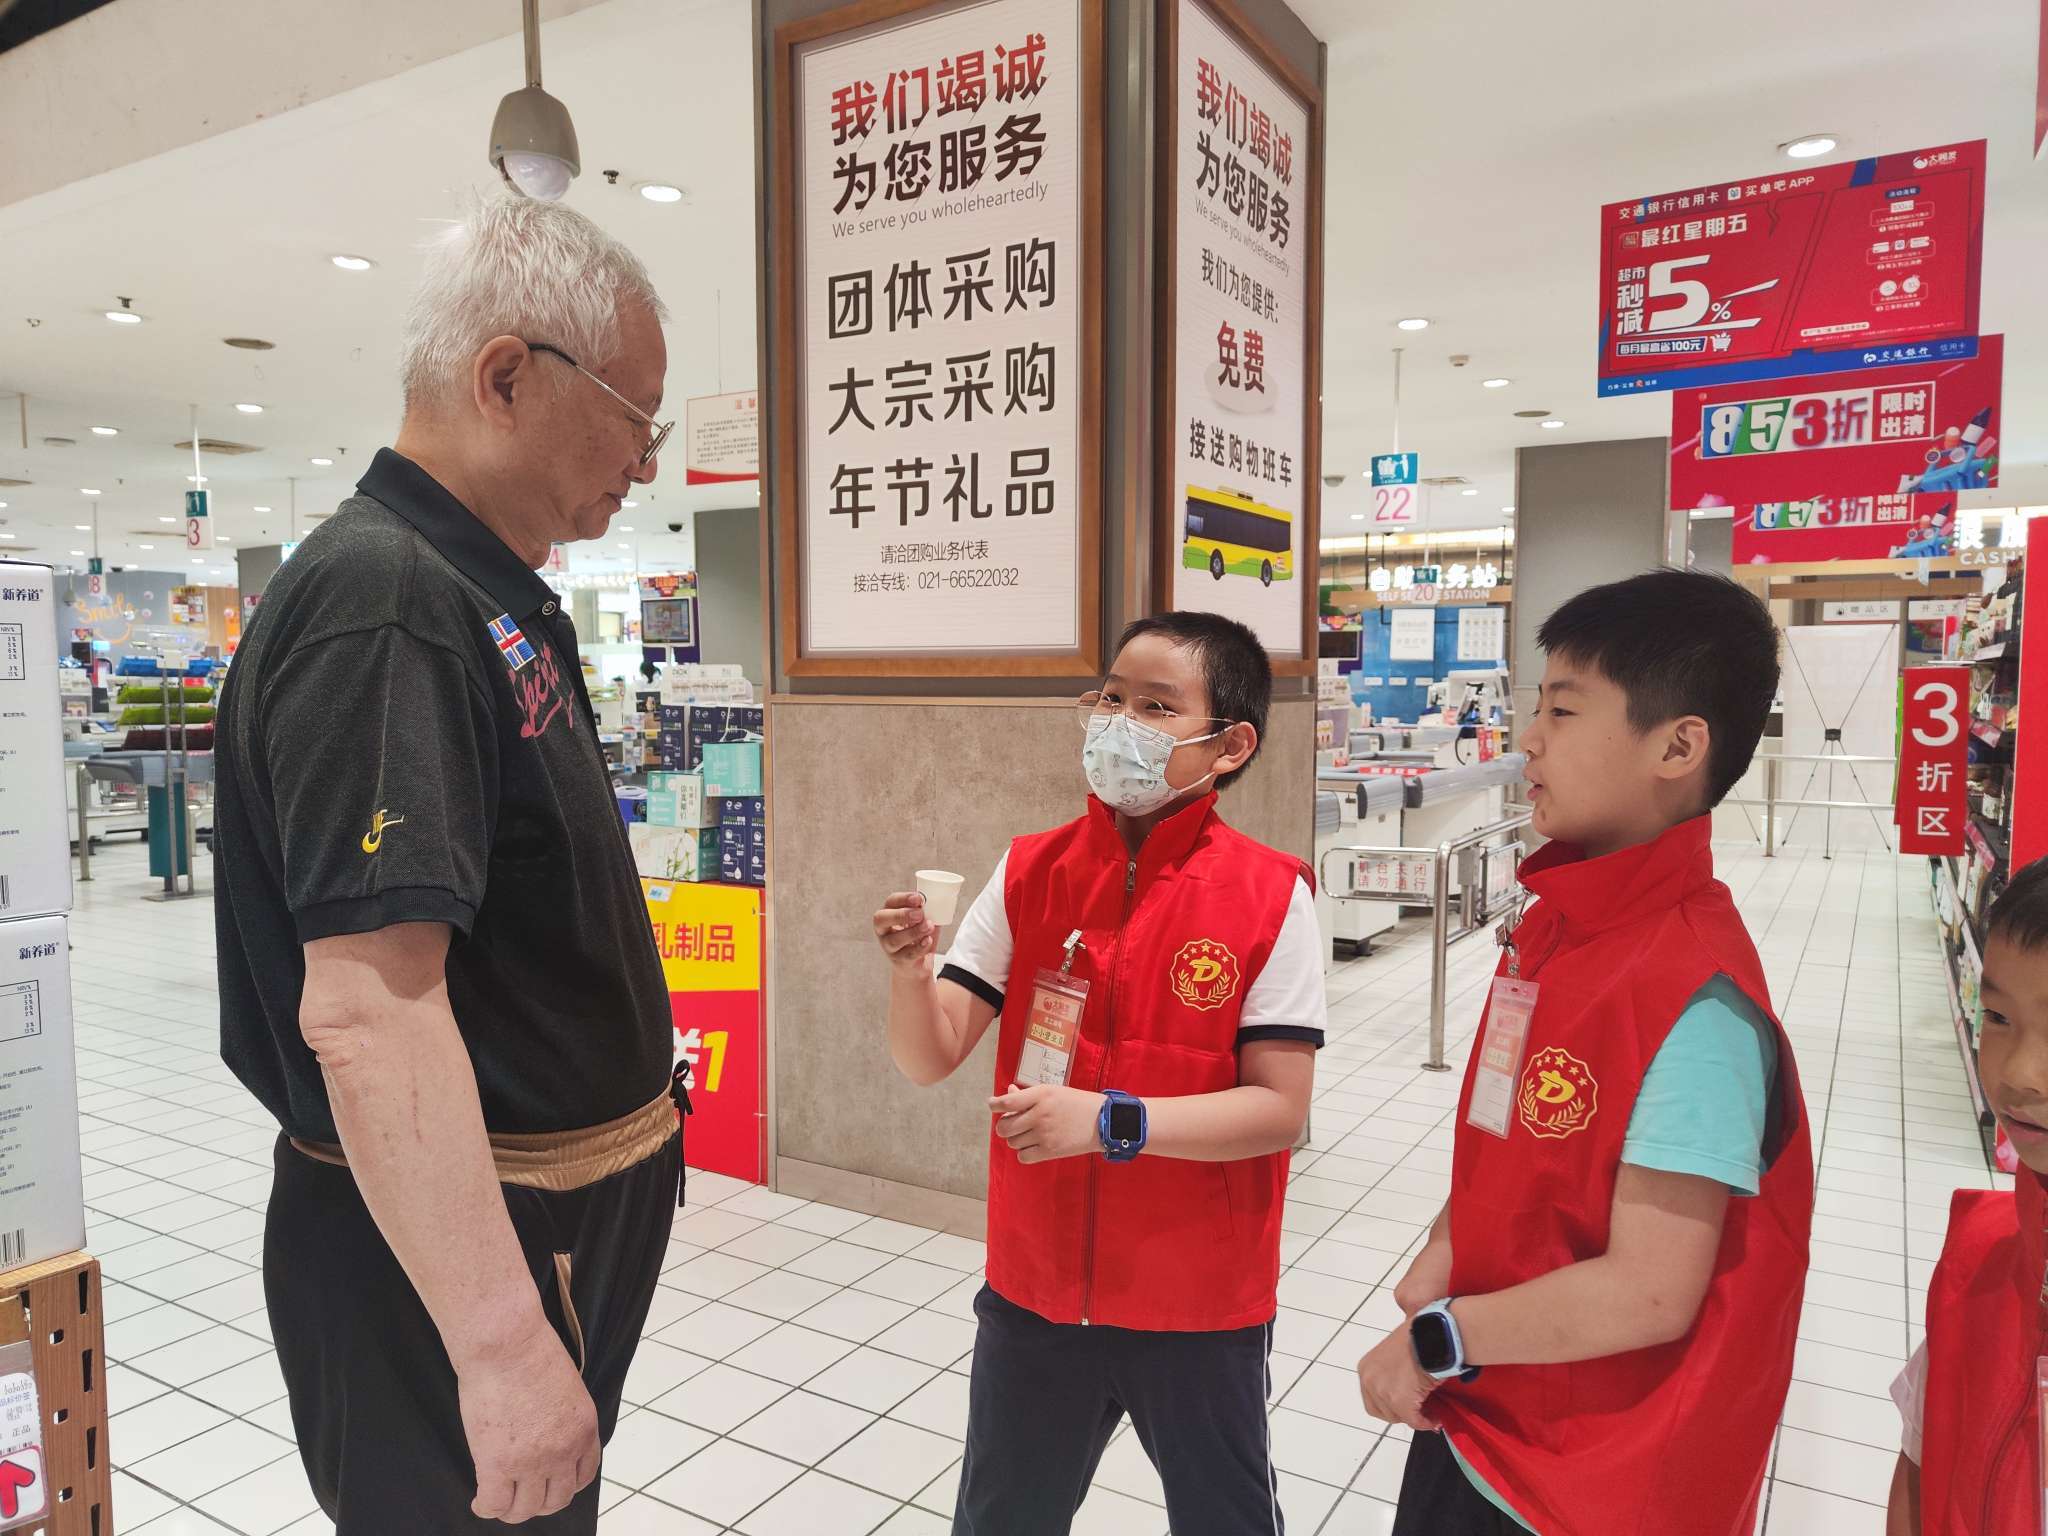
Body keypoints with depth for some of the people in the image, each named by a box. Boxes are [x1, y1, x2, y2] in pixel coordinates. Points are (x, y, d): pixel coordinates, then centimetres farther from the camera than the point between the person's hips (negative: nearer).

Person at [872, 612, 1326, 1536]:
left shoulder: (1269, 898, -15)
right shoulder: (1029, 875, -6)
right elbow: (928, 1060, -6)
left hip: (1199, 1304, -2)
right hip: (1033, 1287, 3)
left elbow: (1279, 1110, -15)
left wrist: (1111, 1122, -26)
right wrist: (909, 973, -26)